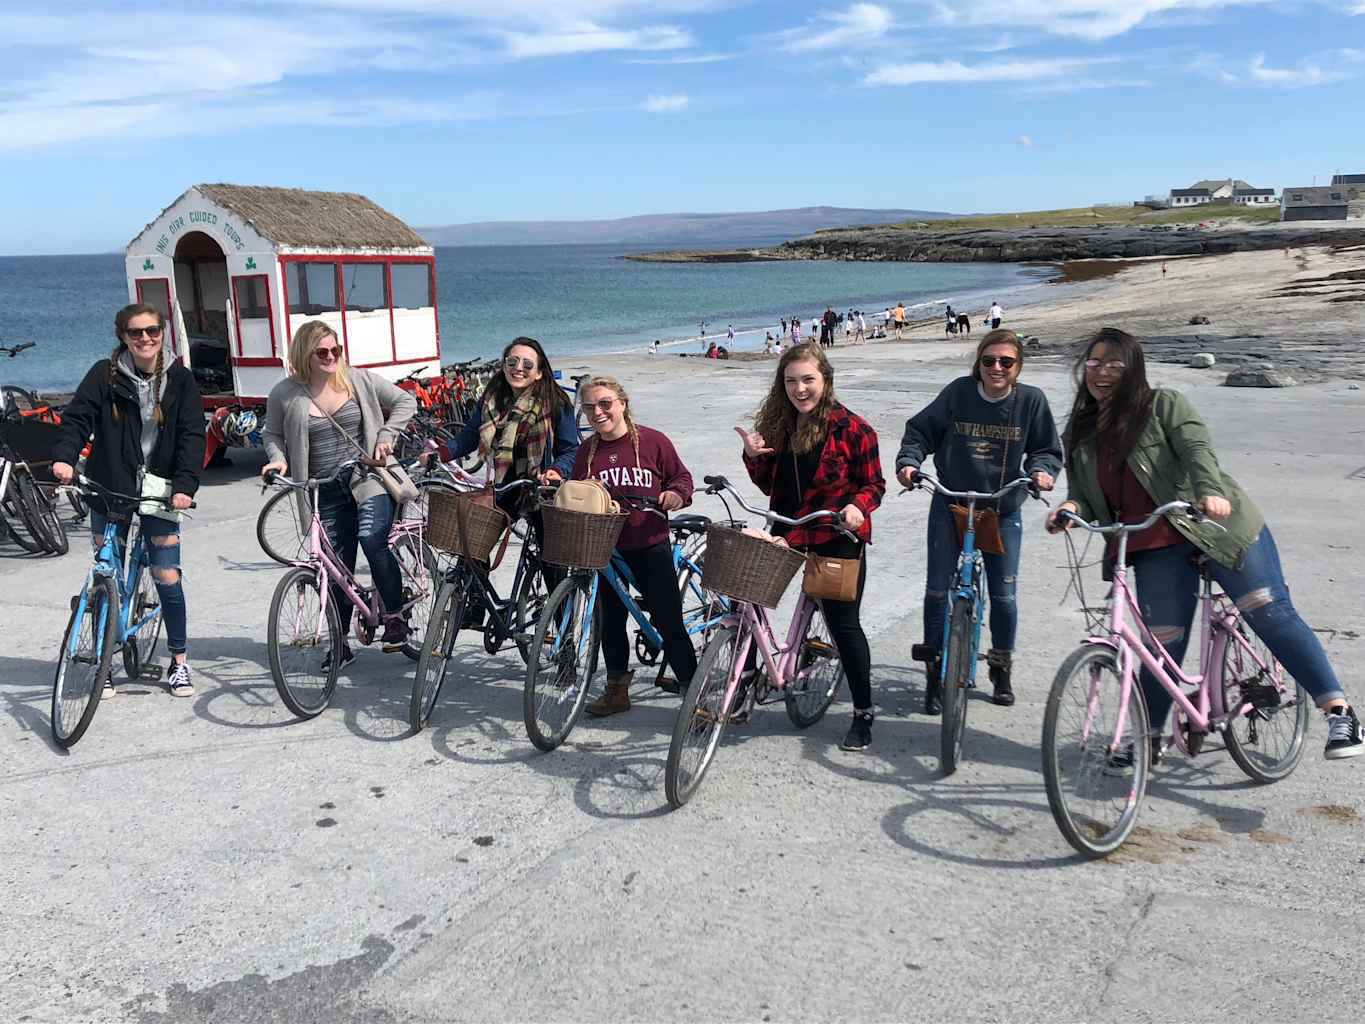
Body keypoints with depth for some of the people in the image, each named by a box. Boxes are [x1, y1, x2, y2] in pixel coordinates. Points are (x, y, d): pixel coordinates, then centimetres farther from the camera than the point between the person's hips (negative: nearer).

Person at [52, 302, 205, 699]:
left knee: (168, 577, -1)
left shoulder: (179, 379, -1)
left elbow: (192, 435, -5)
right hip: (109, 490, 0)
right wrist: (64, 457, -30)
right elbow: (77, 417, -11)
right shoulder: (105, 375, -4)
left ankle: (179, 660, 16)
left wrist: (185, 484, -17)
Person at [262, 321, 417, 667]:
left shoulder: (359, 380, 0)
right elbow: (272, 433, 16)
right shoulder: (285, 394, 1)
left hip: (368, 478, -1)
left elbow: (405, 402, 9)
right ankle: (341, 644, 19)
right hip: (326, 491, 2)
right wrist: (277, 458, -3)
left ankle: (394, 617, -6)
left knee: (373, 541, -24)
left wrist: (386, 437, -3)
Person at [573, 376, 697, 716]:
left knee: (668, 621, -3)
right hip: (605, 549, 4)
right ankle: (617, 689, 26)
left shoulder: (652, 440, -6)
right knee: (610, 621, 12)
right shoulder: (586, 451, 5)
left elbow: (681, 476, 2)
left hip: (650, 546, -4)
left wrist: (677, 494, -18)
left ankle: (691, 686, 9)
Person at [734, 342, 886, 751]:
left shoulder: (851, 428, -9)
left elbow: (873, 484, -2)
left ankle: (863, 713, 17)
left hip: (837, 538, -5)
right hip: (787, 533, 5)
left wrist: (858, 507, -23)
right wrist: (753, 457, -7)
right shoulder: (776, 425, 5)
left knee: (844, 624, 0)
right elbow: (768, 485, 11)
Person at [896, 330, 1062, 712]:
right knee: (937, 591, 0)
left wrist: (1041, 471, -19)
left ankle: (1001, 669, 30)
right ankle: (935, 673, 16)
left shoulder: (1031, 400, -8)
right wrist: (908, 462, -19)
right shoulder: (958, 392, -11)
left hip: (1003, 511, 1)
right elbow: (919, 430, -2)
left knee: (1004, 595, 6)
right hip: (950, 506, 0)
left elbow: (1047, 449, 2)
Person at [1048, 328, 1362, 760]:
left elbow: (1198, 448, -16)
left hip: (1221, 527, -3)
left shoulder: (1163, 404, 0)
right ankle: (1150, 738, 17)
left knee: (1271, 613, -11)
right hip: (1157, 550, 3)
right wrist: (1071, 508, -14)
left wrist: (1211, 491, -36)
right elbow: (1084, 497, 11)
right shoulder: (1080, 434, 12)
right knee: (1163, 646, 1)